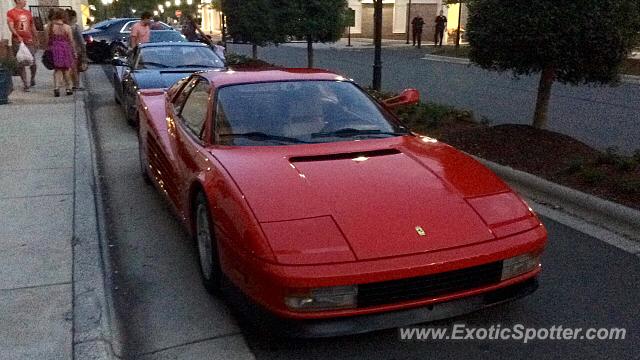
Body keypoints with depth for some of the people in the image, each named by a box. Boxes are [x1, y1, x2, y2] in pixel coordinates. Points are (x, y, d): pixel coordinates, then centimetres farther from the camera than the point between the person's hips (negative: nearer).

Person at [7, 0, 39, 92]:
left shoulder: (28, 12, 15)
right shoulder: (10, 13, 0)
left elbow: (33, 27, 21)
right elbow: (11, 27, -10)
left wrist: (36, 39, 21)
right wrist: (18, 36, -25)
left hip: (29, 41, 3)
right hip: (17, 42, -3)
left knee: (32, 63, -1)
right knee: (21, 63, -1)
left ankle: (33, 79, 25)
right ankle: (25, 84, 4)